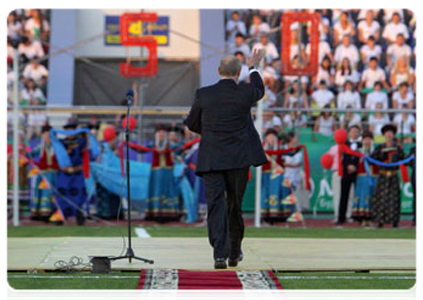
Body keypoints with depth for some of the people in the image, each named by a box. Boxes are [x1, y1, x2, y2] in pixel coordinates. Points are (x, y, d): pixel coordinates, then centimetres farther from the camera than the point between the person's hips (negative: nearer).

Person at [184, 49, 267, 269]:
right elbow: (259, 90, 23)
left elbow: (192, 124, 10)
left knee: (216, 207, -3)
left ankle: (220, 254, -15)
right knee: (235, 206, 14)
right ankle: (234, 253, 24)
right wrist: (253, 68, 38)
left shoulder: (204, 94, -4)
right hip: (238, 160, 1)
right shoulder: (245, 93, -3)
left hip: (211, 160, -1)